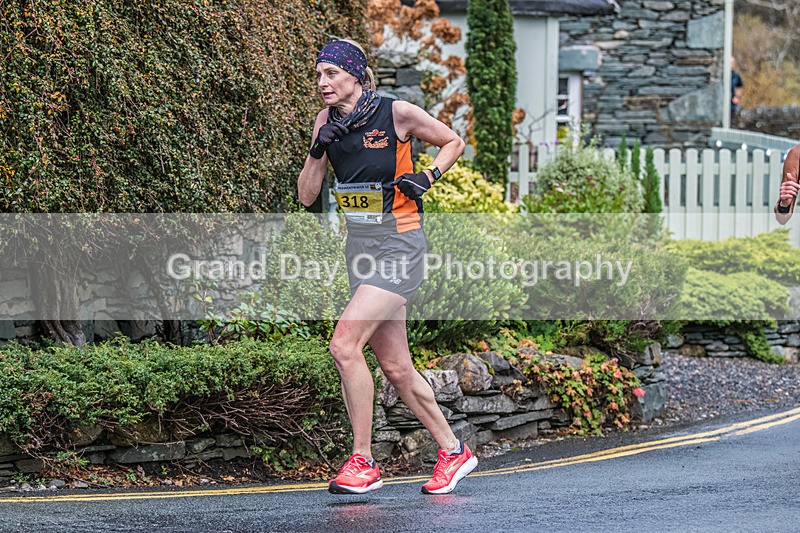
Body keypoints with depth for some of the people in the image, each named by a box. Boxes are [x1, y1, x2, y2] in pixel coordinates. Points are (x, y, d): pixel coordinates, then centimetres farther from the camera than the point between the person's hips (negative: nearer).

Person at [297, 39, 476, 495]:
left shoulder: (397, 113, -11)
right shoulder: (328, 122, 5)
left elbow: (454, 142, 5)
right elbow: (307, 196, 4)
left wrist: (427, 176, -11)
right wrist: (319, 149, -10)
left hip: (399, 246, -7)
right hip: (360, 247, 7)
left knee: (345, 345, -19)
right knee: (396, 368, 10)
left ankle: (363, 462, -10)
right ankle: (454, 452, 25)